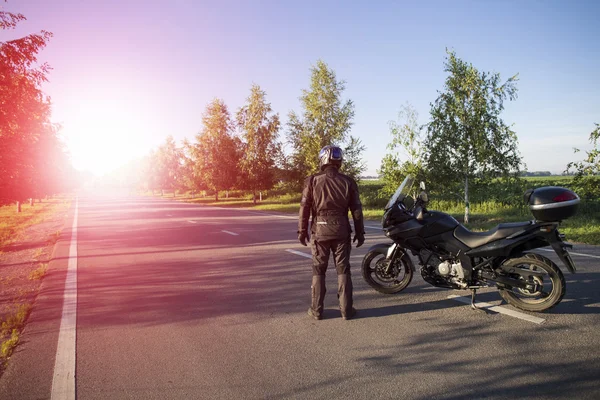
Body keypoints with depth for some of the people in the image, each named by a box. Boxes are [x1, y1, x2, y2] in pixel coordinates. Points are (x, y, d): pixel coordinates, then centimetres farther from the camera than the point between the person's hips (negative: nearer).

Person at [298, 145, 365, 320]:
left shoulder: (313, 181, -3)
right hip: (341, 230, 1)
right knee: (343, 269, 8)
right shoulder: (347, 181, 0)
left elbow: (304, 208, -3)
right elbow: (356, 209, 1)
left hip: (319, 230, 0)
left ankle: (316, 309, 12)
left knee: (318, 270, 8)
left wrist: (302, 230, 5)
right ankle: (346, 309, 12)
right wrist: (360, 232, 9)